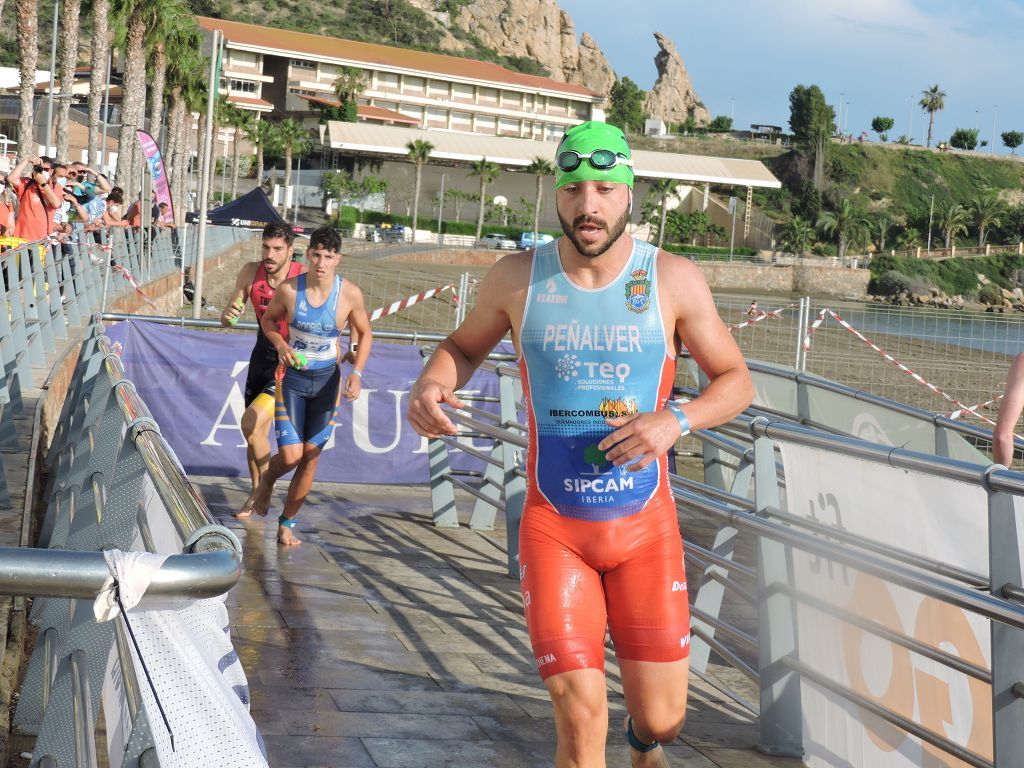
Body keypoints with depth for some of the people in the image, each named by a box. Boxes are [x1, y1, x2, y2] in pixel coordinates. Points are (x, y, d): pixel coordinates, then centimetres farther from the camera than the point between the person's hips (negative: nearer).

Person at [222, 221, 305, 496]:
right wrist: (229, 315, -21)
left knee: (251, 422, -20)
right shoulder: (251, 272, -7)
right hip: (263, 353, 5)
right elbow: (225, 321, 3)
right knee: (256, 432, 12)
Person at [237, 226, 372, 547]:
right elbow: (268, 319, 6)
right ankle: (266, 480, 27)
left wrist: (357, 372, -8)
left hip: (327, 379, 1)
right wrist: (280, 345, -14)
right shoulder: (289, 289, -13)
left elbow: (365, 333, 4)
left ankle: (287, 522, 21)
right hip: (291, 375, -1)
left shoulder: (350, 294, -11)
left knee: (311, 456, 3)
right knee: (291, 455, -10)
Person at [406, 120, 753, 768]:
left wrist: (675, 421, -19)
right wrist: (432, 385, -9)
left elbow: (736, 380, 2)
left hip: (645, 526, 0)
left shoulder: (674, 279, -7)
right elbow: (465, 345, 14)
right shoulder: (518, 278, -4)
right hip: (553, 527, 0)